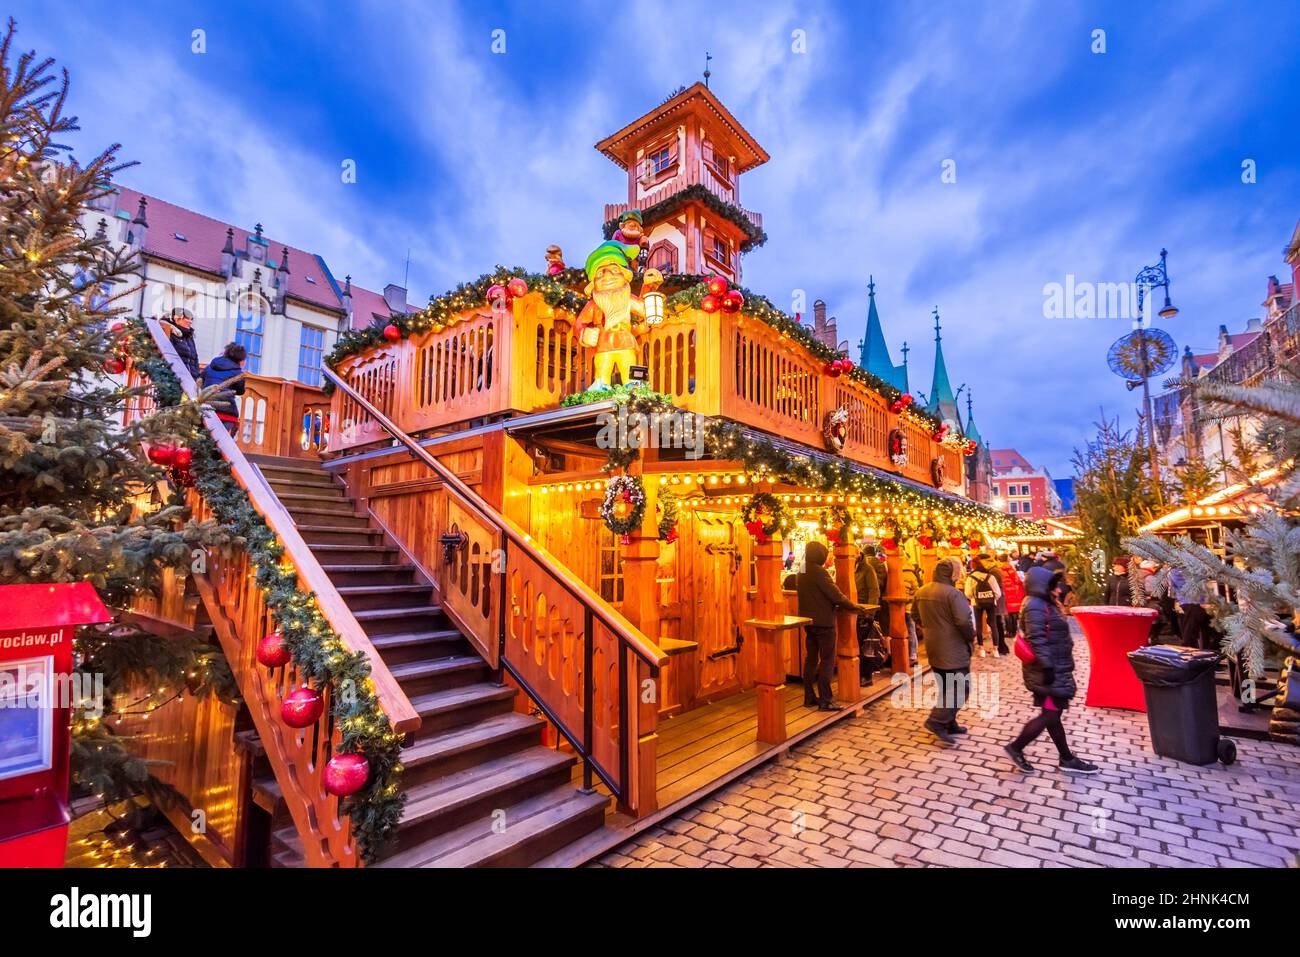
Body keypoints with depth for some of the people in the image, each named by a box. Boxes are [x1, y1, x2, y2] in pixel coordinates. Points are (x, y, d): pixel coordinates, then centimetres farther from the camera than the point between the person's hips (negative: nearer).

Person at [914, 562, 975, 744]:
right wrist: (971, 637, -6)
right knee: (959, 688, 0)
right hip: (953, 649, -8)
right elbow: (964, 621, -24)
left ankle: (949, 723, 24)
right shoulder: (953, 593, -19)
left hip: (934, 648, 8)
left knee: (946, 688, 18)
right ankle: (936, 721, -7)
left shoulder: (921, 593, 6)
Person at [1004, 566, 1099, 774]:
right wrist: (1047, 667, -26)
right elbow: (1037, 640, -25)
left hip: (1057, 670, 10)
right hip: (1048, 671, -10)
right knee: (1049, 715, -4)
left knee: (1053, 715, 17)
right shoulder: (1035, 606, -20)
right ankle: (1016, 748, 6)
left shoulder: (1045, 604, 13)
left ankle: (1067, 758, 28)